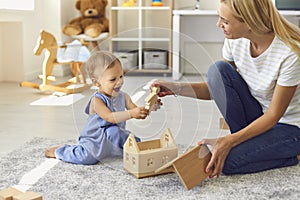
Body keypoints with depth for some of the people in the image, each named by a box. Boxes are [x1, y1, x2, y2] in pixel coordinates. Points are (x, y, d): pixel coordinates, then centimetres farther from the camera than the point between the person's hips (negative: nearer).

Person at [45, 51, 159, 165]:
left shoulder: (123, 97, 1)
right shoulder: (97, 100, -20)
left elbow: (135, 111, -1)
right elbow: (110, 117, -33)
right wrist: (131, 114, -45)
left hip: (113, 137, 6)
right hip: (94, 140, -6)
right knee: (88, 157, -28)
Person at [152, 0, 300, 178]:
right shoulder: (235, 40, -11)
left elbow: (274, 115, -23)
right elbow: (218, 88, 0)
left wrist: (229, 141, -30)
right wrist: (178, 88, -15)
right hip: (260, 114, 6)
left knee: (227, 161, -25)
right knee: (218, 70, -18)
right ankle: (245, 141, -5)